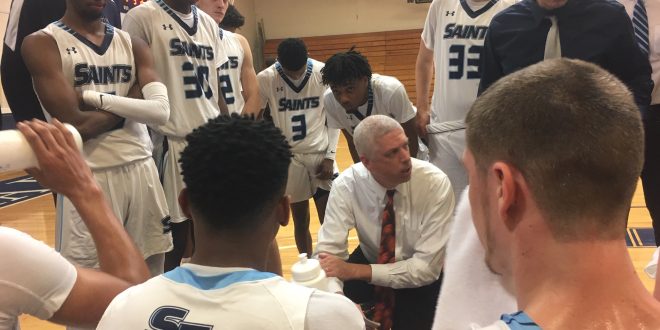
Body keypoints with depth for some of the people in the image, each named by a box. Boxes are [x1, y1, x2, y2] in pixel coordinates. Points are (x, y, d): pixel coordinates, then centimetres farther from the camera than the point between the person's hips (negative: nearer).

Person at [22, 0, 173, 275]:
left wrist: (92, 96, -13)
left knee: (151, 276, 13)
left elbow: (161, 110, -7)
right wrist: (130, 104, -5)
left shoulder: (132, 44, 10)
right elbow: (75, 126, -17)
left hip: (142, 169, 5)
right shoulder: (42, 44, -5)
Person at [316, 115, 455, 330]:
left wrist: (356, 270, -31)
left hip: (420, 279, -1)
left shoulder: (435, 183, -26)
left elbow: (426, 267, -25)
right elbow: (329, 251, -22)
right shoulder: (346, 186, -21)